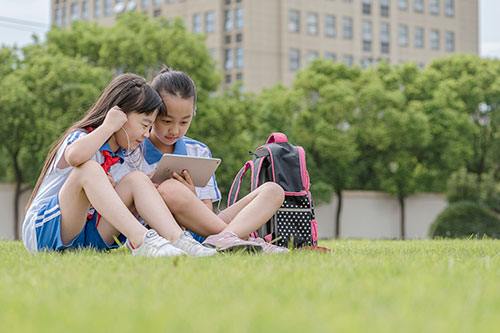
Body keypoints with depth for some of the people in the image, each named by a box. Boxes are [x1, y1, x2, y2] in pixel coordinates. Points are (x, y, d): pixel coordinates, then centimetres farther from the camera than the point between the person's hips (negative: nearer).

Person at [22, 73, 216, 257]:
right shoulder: (81, 138, -10)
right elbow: (75, 156, -37)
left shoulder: (126, 159, 13)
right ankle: (141, 241, -42)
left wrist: (112, 190, -9)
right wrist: (108, 126, -23)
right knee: (89, 169, -30)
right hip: (44, 230, -6)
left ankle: (176, 239, -29)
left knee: (136, 180, -9)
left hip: (89, 235, 6)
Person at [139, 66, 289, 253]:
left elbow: (208, 214, 11)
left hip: (200, 234, 6)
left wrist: (192, 198, -13)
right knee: (169, 189, -37)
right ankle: (237, 238, -27)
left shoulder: (199, 152, 16)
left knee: (272, 191, -6)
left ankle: (223, 239, -37)